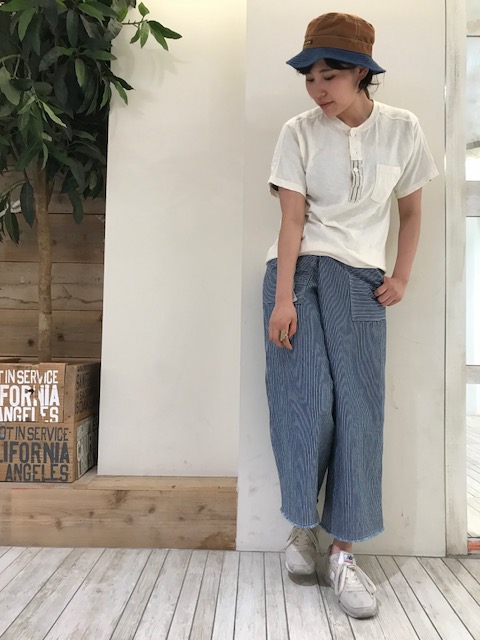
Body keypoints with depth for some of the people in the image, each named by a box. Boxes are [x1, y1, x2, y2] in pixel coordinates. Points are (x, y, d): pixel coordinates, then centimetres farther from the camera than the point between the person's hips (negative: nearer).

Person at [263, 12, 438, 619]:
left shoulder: (402, 129, 6)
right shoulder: (298, 132, 2)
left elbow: (411, 211, 15)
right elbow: (292, 219, -5)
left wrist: (401, 277, 3)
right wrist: (283, 298, -15)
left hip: (360, 279, 1)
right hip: (299, 273, -1)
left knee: (357, 410, -7)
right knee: (305, 402, -11)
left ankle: (342, 551, 6)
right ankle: (302, 526, 13)